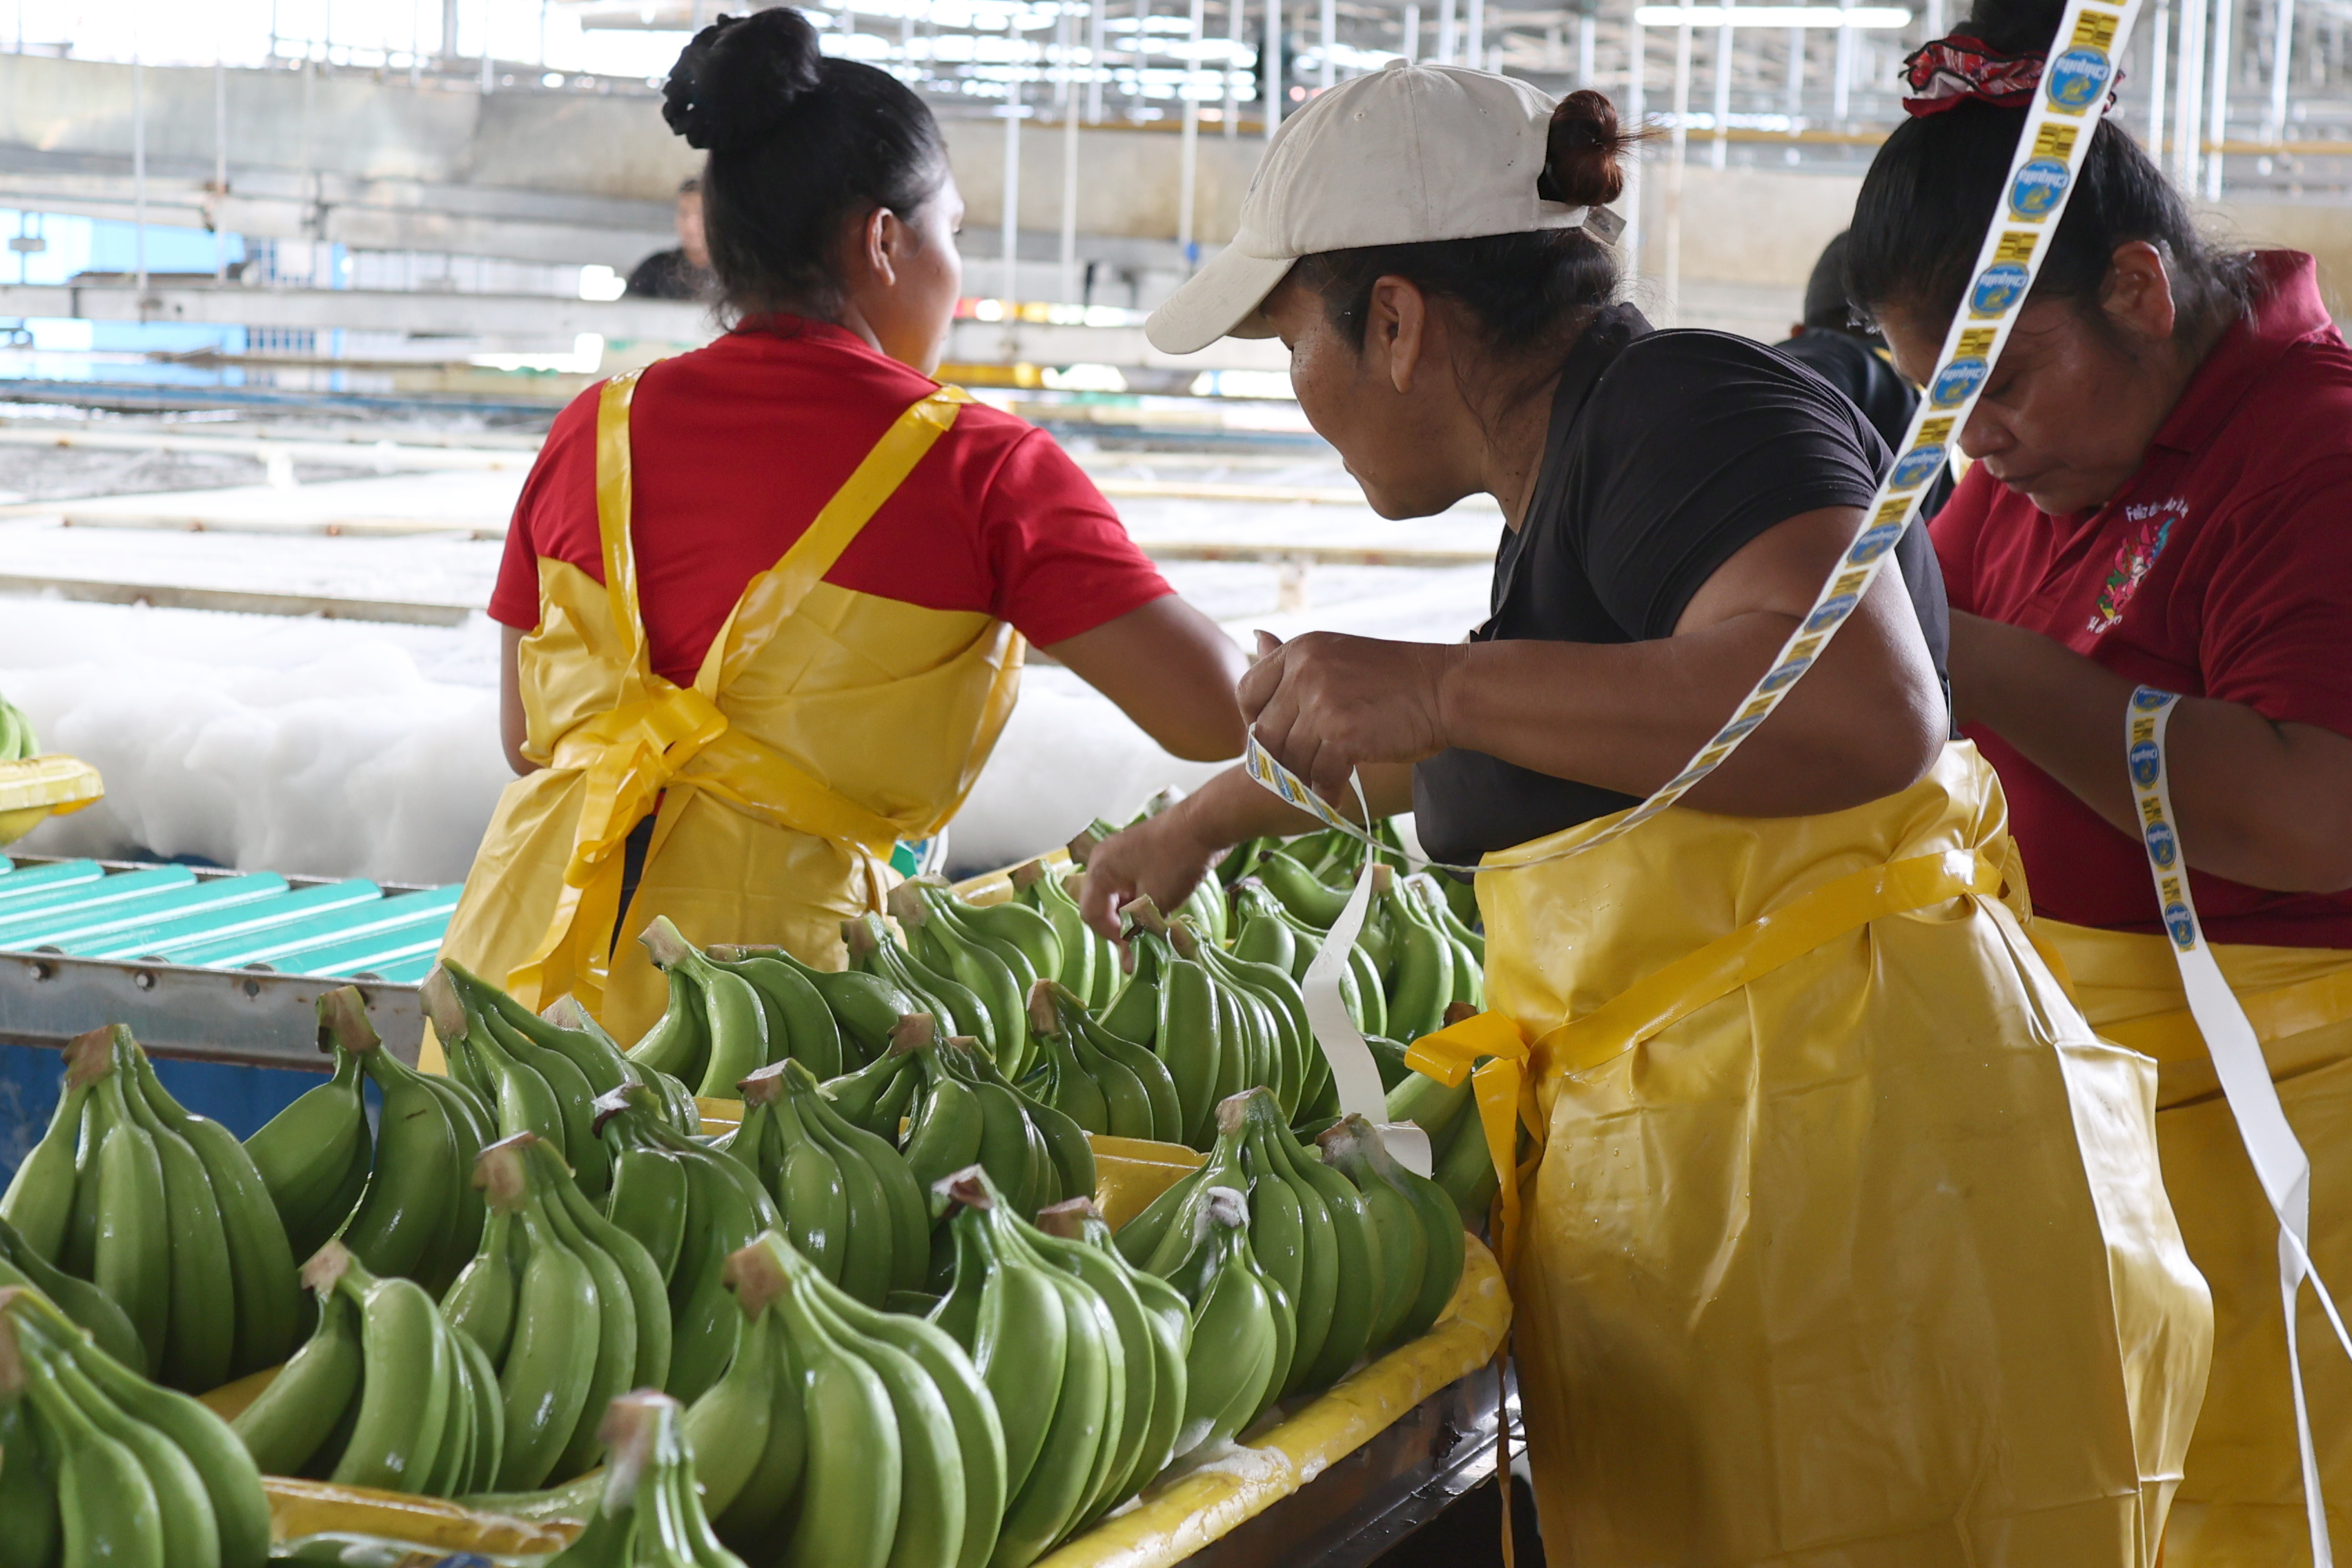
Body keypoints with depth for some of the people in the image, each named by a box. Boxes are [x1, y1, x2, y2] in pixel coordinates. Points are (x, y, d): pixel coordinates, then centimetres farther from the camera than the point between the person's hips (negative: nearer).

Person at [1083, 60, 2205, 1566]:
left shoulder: (1686, 412, -10)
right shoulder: (1570, 475, 20)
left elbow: (1868, 708, -29)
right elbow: (1467, 749, 42)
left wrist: (1437, 685, -25)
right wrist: (1210, 814, 53)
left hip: (1858, 1161, -9)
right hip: (1684, 1173, 9)